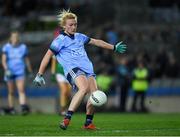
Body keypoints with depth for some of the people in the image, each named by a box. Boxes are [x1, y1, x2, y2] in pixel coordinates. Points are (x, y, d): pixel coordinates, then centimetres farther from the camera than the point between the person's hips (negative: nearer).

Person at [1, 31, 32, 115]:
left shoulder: (23, 47, 8)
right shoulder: (6, 47, 2)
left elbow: (27, 60, 17)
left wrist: (30, 72, 18)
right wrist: (6, 69, -20)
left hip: (20, 72, 0)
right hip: (10, 72, 0)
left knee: (21, 90, -15)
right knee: (11, 92, 5)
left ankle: (24, 108, -25)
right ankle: (11, 109, 12)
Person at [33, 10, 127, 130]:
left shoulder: (79, 37, 23)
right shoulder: (60, 40, 3)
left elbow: (96, 42, 35)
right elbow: (48, 56, 2)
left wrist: (114, 47, 41)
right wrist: (40, 75, -1)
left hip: (88, 69, 7)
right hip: (72, 69, -7)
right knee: (84, 88, -35)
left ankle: (88, 123, 3)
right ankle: (67, 119, -38)